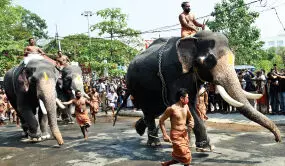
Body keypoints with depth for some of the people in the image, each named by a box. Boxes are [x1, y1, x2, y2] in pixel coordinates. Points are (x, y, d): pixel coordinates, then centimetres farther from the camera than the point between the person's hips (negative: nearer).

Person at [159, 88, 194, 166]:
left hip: (185, 134, 7)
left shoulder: (186, 107, 3)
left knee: (179, 156, 15)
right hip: (176, 135, -7)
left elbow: (190, 117, 22)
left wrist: (192, 123, -1)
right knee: (185, 157, -6)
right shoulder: (172, 108, -17)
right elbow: (161, 120, -11)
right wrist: (165, 135, -16)